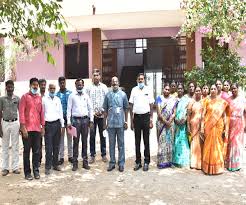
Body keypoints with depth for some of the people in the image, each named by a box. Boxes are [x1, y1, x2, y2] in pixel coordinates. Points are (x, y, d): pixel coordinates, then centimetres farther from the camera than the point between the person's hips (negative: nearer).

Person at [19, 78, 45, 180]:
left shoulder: (39, 98, 12)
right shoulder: (25, 97, -1)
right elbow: (21, 112, -7)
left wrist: (43, 126, 10)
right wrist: (23, 127, -13)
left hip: (37, 128, 4)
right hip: (27, 128, -4)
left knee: (36, 150, 7)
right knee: (27, 150, 4)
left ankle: (36, 171, 17)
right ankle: (27, 172, 13)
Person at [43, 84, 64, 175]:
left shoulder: (58, 99, 12)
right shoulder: (44, 99, 2)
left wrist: (62, 125, 10)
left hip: (57, 124, 4)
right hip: (48, 124, -3)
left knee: (56, 146, 9)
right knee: (48, 147, -4)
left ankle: (55, 164, 20)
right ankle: (48, 167, 3)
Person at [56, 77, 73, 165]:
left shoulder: (70, 93, 3)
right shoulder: (56, 94, 0)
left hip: (69, 118, 1)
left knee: (69, 137, 10)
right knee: (61, 138, 5)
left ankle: (70, 155, 20)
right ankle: (61, 157, 14)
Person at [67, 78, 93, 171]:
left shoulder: (86, 96, 10)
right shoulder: (72, 96, 3)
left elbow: (90, 108, 10)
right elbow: (69, 109, 1)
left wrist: (91, 120, 4)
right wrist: (69, 121, -6)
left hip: (85, 119, 2)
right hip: (75, 119, -2)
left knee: (85, 141, 7)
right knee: (76, 141, 1)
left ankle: (85, 161, 15)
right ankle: (75, 162, 7)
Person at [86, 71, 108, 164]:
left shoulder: (104, 87, 6)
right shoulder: (89, 88, 4)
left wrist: (102, 111, -7)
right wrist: (92, 112, -6)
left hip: (102, 115, 0)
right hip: (92, 115, 0)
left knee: (102, 135, 7)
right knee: (92, 136, 3)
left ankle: (103, 154, 17)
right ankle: (92, 155, 13)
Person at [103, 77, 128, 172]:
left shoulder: (123, 94, 3)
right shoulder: (108, 95, 5)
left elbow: (126, 109, 6)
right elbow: (105, 109, 8)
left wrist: (126, 121, 3)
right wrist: (105, 122, 6)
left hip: (120, 123, -1)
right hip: (111, 123, 1)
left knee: (121, 144, 6)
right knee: (111, 144, 8)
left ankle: (121, 163, 15)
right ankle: (112, 162, 19)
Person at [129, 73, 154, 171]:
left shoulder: (148, 90, 2)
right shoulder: (134, 90, 5)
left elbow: (151, 105, 2)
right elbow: (131, 105, 6)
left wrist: (151, 119, -4)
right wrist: (131, 120, 3)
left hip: (146, 116, -1)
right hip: (136, 116, 1)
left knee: (146, 140, 5)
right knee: (137, 140, 8)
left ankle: (146, 162, 14)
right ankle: (138, 162, 18)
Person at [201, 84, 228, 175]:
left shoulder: (222, 101, 5)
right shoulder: (207, 101, 3)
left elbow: (224, 115, 4)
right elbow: (203, 115, -1)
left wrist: (226, 128, 0)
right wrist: (202, 127, -7)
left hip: (218, 126, 1)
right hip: (208, 126, -1)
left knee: (218, 145, 6)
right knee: (208, 145, 3)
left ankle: (218, 167, 18)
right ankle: (208, 167, 13)